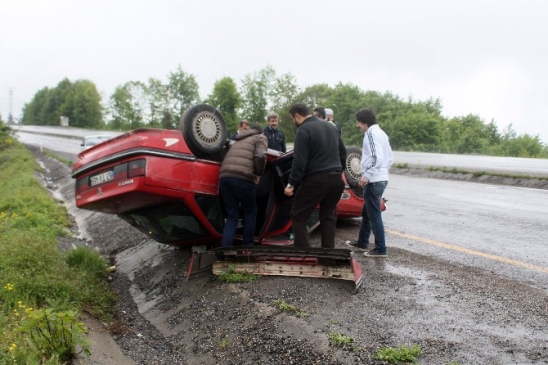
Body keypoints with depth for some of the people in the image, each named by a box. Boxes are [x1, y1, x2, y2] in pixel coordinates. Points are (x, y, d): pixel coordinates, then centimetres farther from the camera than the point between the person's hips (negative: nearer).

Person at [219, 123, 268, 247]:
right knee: (250, 212, 15)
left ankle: (225, 249, 0)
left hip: (224, 176, 6)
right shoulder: (260, 138, 16)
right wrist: (258, 174, 10)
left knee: (232, 215, 11)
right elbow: (260, 156, -4)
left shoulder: (239, 140, 36)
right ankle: (248, 245, 18)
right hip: (241, 177, -6)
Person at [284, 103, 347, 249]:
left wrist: (292, 184, -12)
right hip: (335, 178, 8)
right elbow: (343, 151, 20)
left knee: (298, 216, 3)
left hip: (316, 180, -8)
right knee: (328, 216, 16)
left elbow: (299, 161, -17)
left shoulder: (304, 130, -10)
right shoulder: (328, 126, 15)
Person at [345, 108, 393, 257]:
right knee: (366, 213, 19)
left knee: (374, 215, -4)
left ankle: (380, 249, 1)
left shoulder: (371, 133, -12)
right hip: (380, 179, 10)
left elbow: (377, 157, -24)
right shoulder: (380, 133, 17)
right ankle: (362, 243, 29)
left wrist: (366, 175, -19)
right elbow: (390, 158, 18)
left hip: (374, 181, -10)